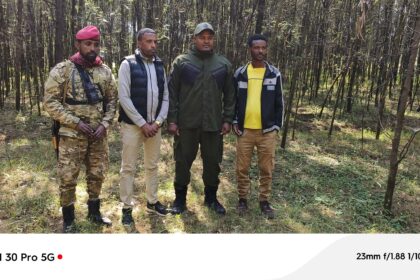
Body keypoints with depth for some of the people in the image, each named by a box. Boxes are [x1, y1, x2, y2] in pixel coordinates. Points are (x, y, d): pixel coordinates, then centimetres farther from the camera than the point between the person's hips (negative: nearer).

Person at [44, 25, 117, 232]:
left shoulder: (105, 71, 5)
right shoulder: (62, 70, -7)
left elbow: (112, 100, 9)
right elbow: (50, 101, -9)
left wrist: (105, 124, -6)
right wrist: (76, 122, -16)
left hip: (98, 134, 4)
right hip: (72, 135, -4)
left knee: (97, 175, 14)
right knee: (67, 178, 2)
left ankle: (94, 212, 33)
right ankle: (68, 219, 22)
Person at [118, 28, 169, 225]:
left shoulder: (160, 65, 8)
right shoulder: (128, 64, -7)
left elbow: (165, 97, 7)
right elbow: (124, 98, -13)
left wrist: (158, 122, -6)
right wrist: (142, 123, -15)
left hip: (155, 125, 5)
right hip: (132, 125, -4)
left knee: (152, 166, 15)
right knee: (128, 168, 3)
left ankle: (152, 202, 29)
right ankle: (127, 207, 16)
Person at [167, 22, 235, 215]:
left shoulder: (224, 64, 7)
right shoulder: (181, 62, 1)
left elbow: (229, 95, 10)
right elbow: (172, 93, 0)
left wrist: (227, 119, 3)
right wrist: (172, 119, -6)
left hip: (213, 124, 2)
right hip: (186, 124, -1)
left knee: (213, 162, 10)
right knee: (183, 162, 7)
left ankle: (211, 197, 29)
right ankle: (180, 198, 25)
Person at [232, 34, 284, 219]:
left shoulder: (274, 74, 2)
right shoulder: (240, 73, 3)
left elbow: (279, 103, 5)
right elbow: (232, 100, 9)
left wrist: (277, 126, -1)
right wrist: (234, 122, 0)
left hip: (267, 131, 0)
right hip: (244, 130, 0)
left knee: (266, 168, 7)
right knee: (242, 168, 7)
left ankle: (264, 201, 22)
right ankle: (243, 199, 24)